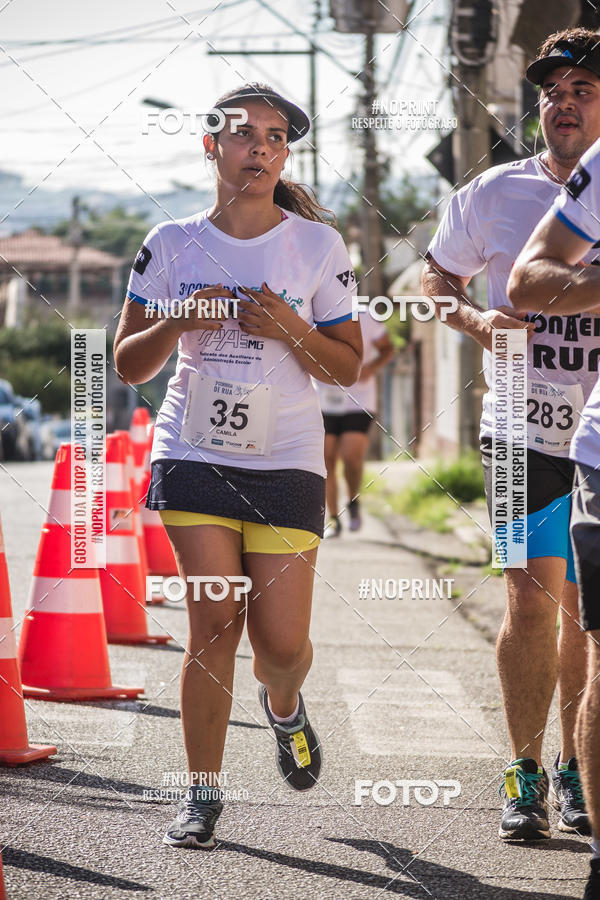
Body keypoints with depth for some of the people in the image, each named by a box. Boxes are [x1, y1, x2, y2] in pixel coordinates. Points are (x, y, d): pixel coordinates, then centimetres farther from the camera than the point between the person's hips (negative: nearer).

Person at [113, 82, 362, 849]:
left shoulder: (318, 246, 2)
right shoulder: (172, 244, 3)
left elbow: (347, 366, 6)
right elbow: (127, 364, 5)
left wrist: (292, 330, -13)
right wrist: (178, 321, -14)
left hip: (286, 461, 0)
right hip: (195, 454, 0)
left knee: (281, 641, -5)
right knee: (214, 624, -9)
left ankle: (283, 707, 32)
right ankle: (203, 794, 4)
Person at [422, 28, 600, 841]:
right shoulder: (495, 194, 0)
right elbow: (437, 276, 12)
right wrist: (475, 319, -8)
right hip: (525, 434, -1)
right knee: (531, 600, -7)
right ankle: (525, 773, 5)